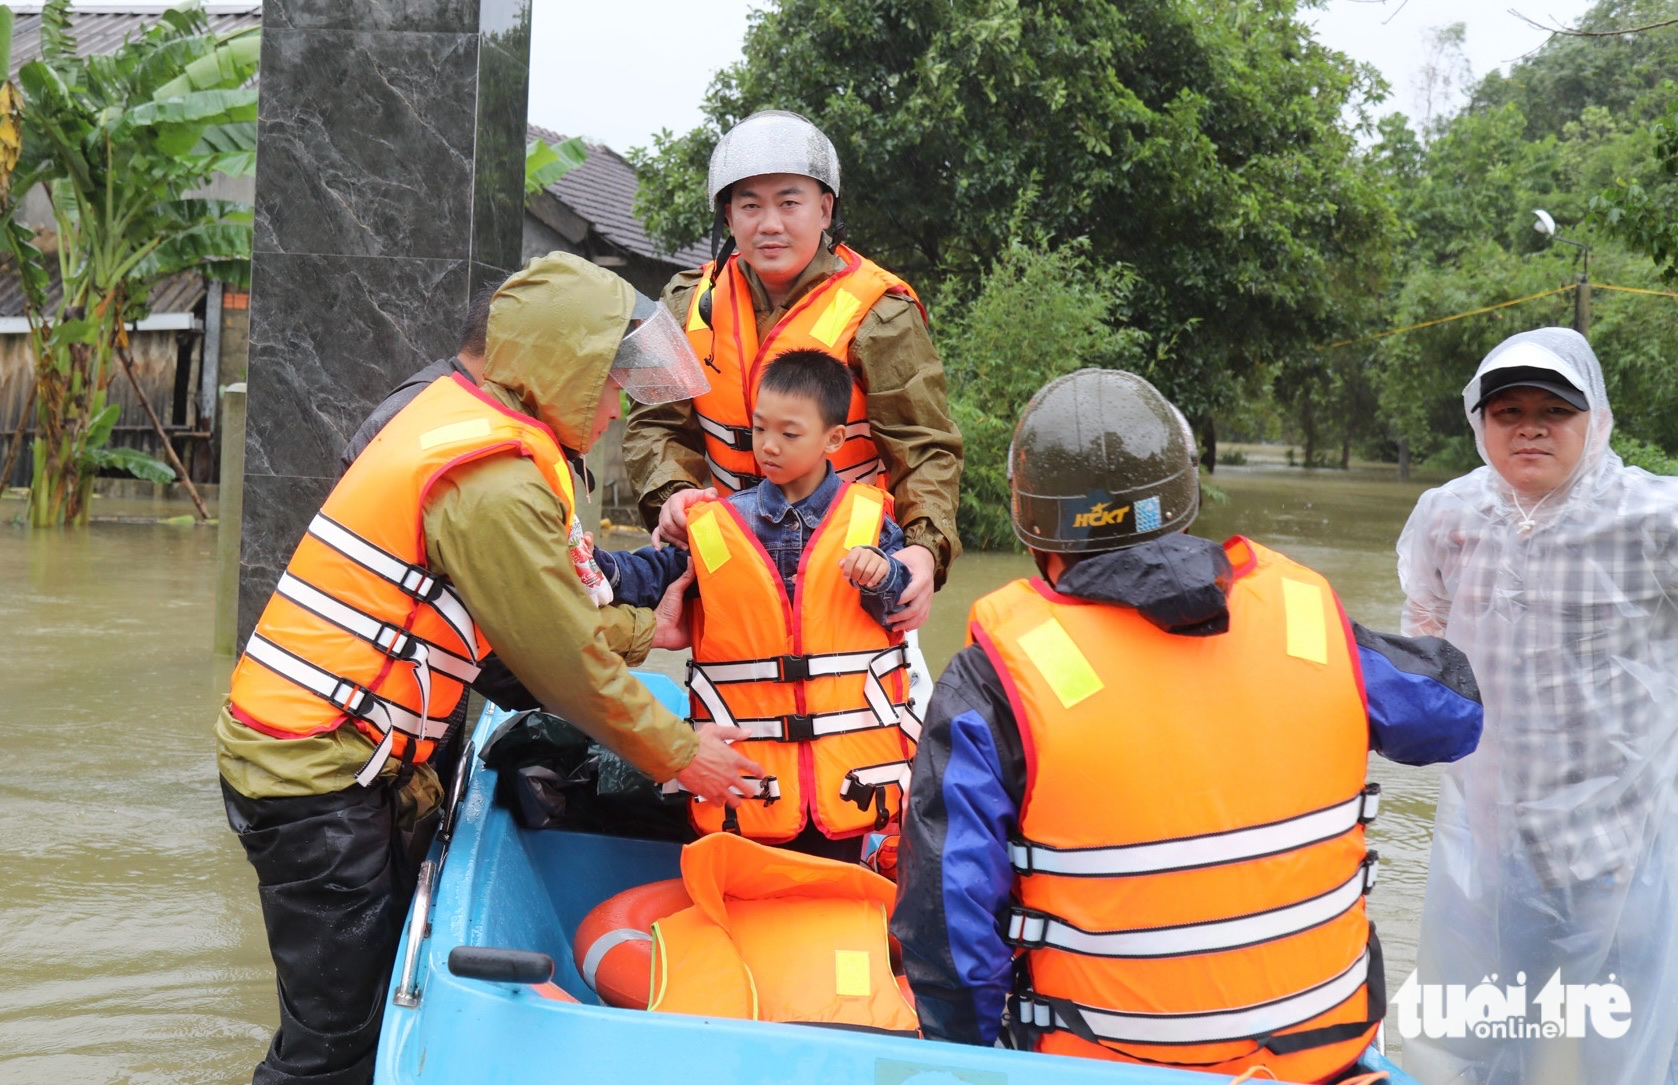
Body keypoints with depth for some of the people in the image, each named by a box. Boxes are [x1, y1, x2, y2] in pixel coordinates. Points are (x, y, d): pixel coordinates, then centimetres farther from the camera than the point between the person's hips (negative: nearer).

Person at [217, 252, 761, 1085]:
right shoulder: (496, 484, -19)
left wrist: (643, 629, 17)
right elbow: (565, 659, -13)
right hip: (318, 771, -10)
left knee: (391, 992, 15)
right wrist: (678, 754, -2)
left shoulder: (458, 412, 11)